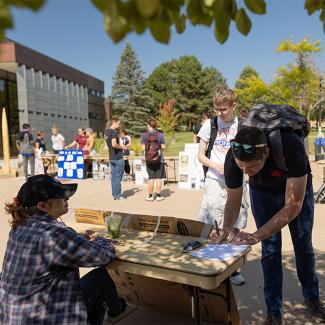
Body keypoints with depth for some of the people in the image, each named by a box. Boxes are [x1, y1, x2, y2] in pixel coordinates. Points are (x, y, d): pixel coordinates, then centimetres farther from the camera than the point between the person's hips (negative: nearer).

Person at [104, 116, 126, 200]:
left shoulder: (107, 131, 12)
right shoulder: (114, 132, -16)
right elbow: (114, 144, -28)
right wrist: (122, 147, -12)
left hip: (111, 157, 9)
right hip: (118, 158, -9)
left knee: (114, 176, 12)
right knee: (118, 177, -3)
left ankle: (114, 194, 18)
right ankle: (118, 195, 2)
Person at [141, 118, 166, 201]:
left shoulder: (143, 135, -2)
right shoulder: (160, 134, -3)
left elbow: (143, 148, -5)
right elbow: (163, 146, -4)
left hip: (149, 160, 1)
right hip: (159, 159, -1)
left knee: (151, 178, 9)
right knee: (158, 178, 6)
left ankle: (150, 196, 14)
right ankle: (158, 196, 11)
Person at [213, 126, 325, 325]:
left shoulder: (292, 146, -44)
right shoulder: (233, 158, -34)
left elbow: (293, 205, -39)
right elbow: (233, 202, -19)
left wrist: (256, 236, -46)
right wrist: (227, 229, -39)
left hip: (297, 189, -1)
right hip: (263, 191, 1)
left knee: (303, 246, 11)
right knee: (270, 250, -2)